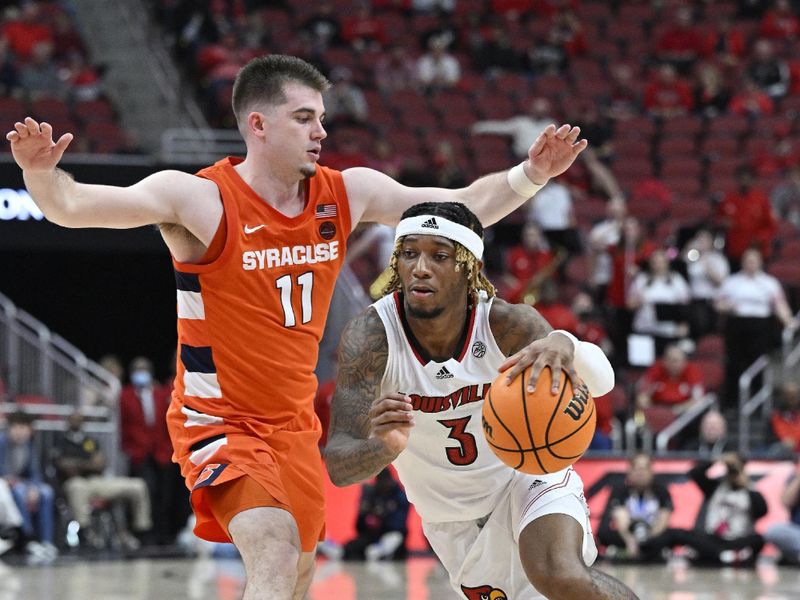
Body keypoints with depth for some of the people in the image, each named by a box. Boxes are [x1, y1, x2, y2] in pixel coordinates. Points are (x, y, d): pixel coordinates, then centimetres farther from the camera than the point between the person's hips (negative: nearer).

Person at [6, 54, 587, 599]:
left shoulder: (346, 193, -2)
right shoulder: (200, 199, -18)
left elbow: (463, 209, 8)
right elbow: (73, 207, -27)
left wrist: (530, 174, -6)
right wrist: (42, 173, -48)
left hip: (295, 423, 7)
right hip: (221, 420, -7)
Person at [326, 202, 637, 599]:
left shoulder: (506, 325, -26)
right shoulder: (370, 336, -27)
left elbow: (599, 381, -40)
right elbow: (338, 466, -33)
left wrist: (564, 347, -64)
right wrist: (382, 448, -57)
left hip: (525, 474, -2)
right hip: (452, 518, 2)